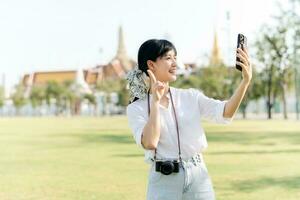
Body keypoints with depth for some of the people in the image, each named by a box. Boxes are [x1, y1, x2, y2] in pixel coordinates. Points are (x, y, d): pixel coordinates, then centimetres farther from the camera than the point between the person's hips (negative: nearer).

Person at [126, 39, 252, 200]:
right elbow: (149, 143, -16)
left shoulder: (191, 97, 6)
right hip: (164, 181, -2)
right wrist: (155, 101, -15)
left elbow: (225, 113, -7)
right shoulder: (136, 108, -1)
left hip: (199, 176, 2)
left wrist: (246, 81, -18)